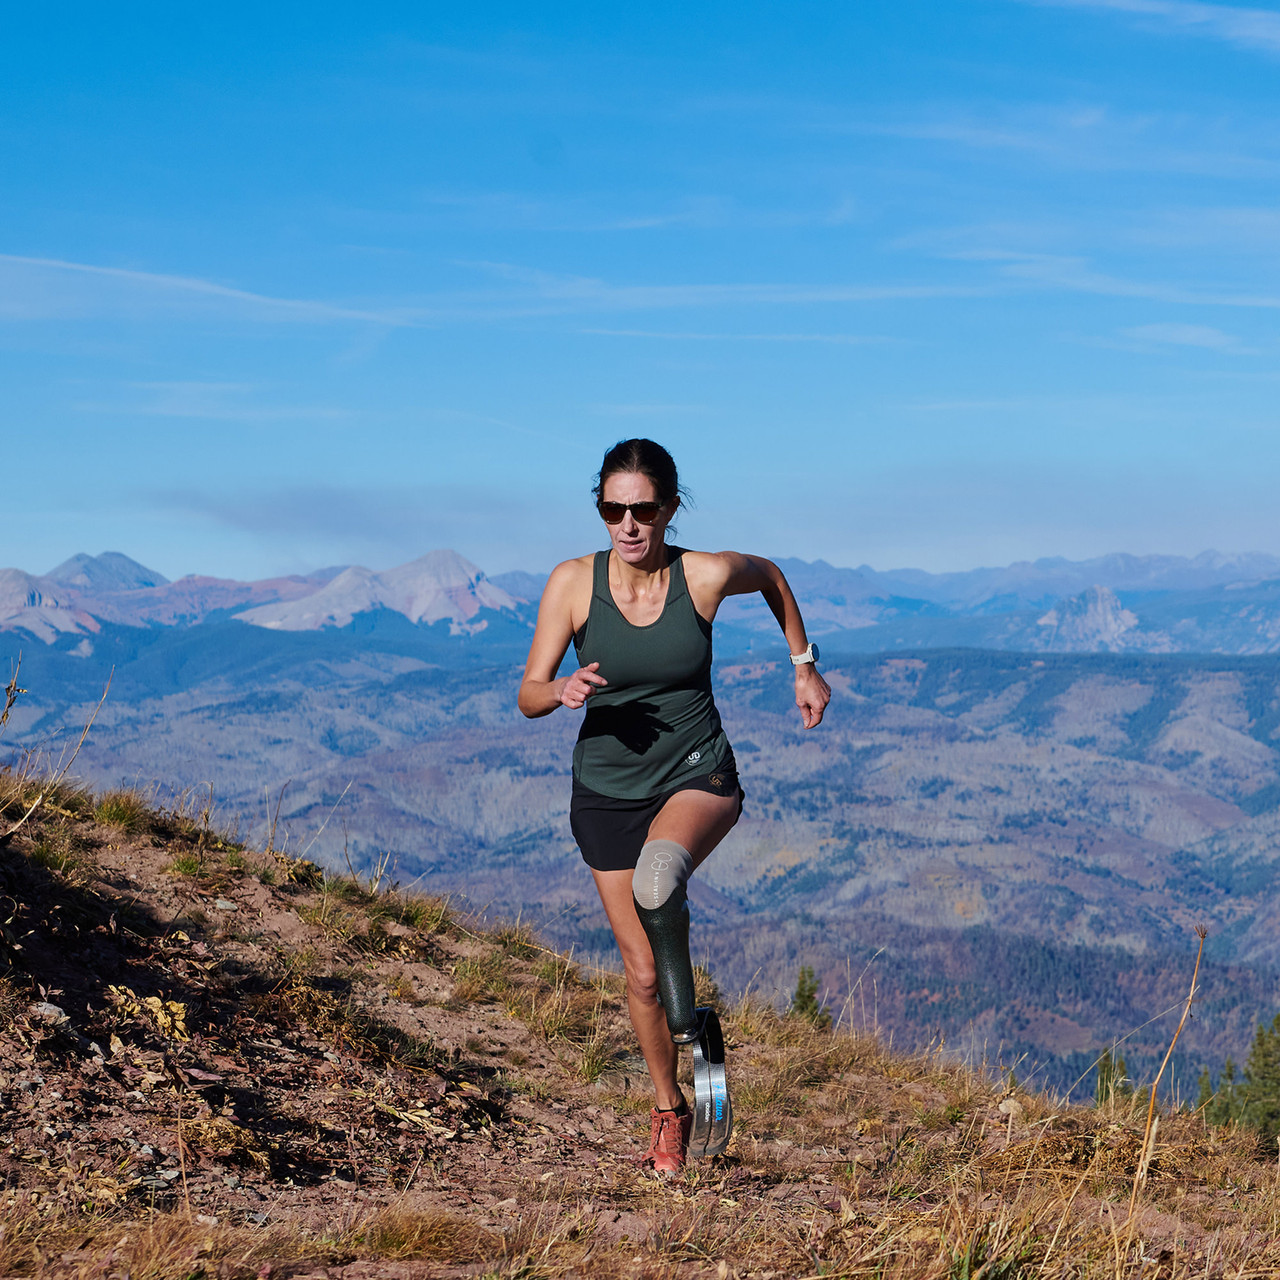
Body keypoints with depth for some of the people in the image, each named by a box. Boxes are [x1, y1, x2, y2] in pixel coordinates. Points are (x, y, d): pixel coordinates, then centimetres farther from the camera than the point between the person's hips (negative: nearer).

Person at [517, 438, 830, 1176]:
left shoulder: (707, 576, -13)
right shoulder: (573, 582, -12)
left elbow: (770, 575, 11)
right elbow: (528, 697, -8)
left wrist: (804, 665, 15)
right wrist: (565, 691, -30)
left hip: (698, 777, -2)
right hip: (608, 790, 2)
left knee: (658, 874, -37)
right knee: (641, 971, 7)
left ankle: (687, 1012, -10)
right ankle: (669, 1110, 32)